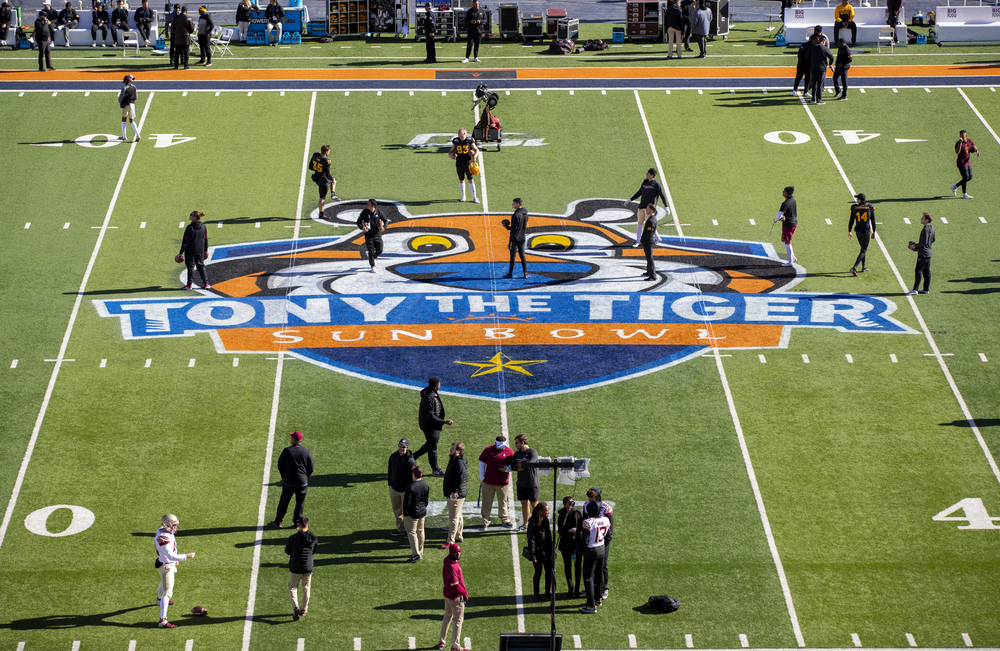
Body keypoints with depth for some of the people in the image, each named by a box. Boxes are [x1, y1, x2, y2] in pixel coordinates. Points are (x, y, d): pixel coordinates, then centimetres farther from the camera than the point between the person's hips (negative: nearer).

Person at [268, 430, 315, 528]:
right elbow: (311, 467, 1)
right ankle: (297, 522, 16)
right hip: (302, 482, 0)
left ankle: (278, 521, 15)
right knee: (300, 502, 12)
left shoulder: (286, 451, -9)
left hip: (288, 482, 0)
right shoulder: (307, 452, -6)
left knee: (283, 501, 10)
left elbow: (280, 466, -1)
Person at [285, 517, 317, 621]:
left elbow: (287, 551, -4)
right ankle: (304, 609, 31)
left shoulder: (293, 538, -18)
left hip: (295, 568, -3)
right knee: (306, 588, 21)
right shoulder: (314, 538, -8)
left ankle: (295, 607, -10)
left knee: (292, 588, 13)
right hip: (308, 568, 3)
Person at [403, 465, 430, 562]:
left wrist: (405, 514, -9)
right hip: (422, 512, 7)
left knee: (411, 532, 1)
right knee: (420, 531, 19)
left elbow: (407, 502, -20)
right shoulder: (425, 485, -3)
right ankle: (420, 552, 30)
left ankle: (416, 554, -5)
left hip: (412, 513, -7)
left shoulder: (410, 486, -26)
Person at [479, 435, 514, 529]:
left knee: (503, 503, 12)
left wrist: (506, 469, -18)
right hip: (488, 482, 0)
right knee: (487, 503, 4)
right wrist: (482, 478, 0)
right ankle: (485, 522, 12)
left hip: (503, 483, 0)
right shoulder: (488, 450, -1)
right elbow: (482, 464, 6)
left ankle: (505, 520, 27)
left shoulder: (510, 452, -1)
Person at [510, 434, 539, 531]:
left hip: (532, 483, -6)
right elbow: (512, 466, 0)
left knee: (534, 505, -2)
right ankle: (525, 524, 21)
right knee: (524, 503, 12)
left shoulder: (533, 452, -10)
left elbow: (530, 464, -24)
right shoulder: (517, 453, 11)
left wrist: (519, 465, -7)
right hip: (521, 483, 6)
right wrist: (523, 467, -15)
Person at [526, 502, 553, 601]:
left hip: (546, 551, 6)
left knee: (549, 571, 9)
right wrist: (532, 556, -15)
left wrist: (551, 551, 15)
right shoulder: (533, 523, -16)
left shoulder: (546, 520, 5)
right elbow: (531, 540, -15)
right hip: (538, 551, -6)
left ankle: (548, 591, 26)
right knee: (538, 572, 0)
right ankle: (536, 593, 16)